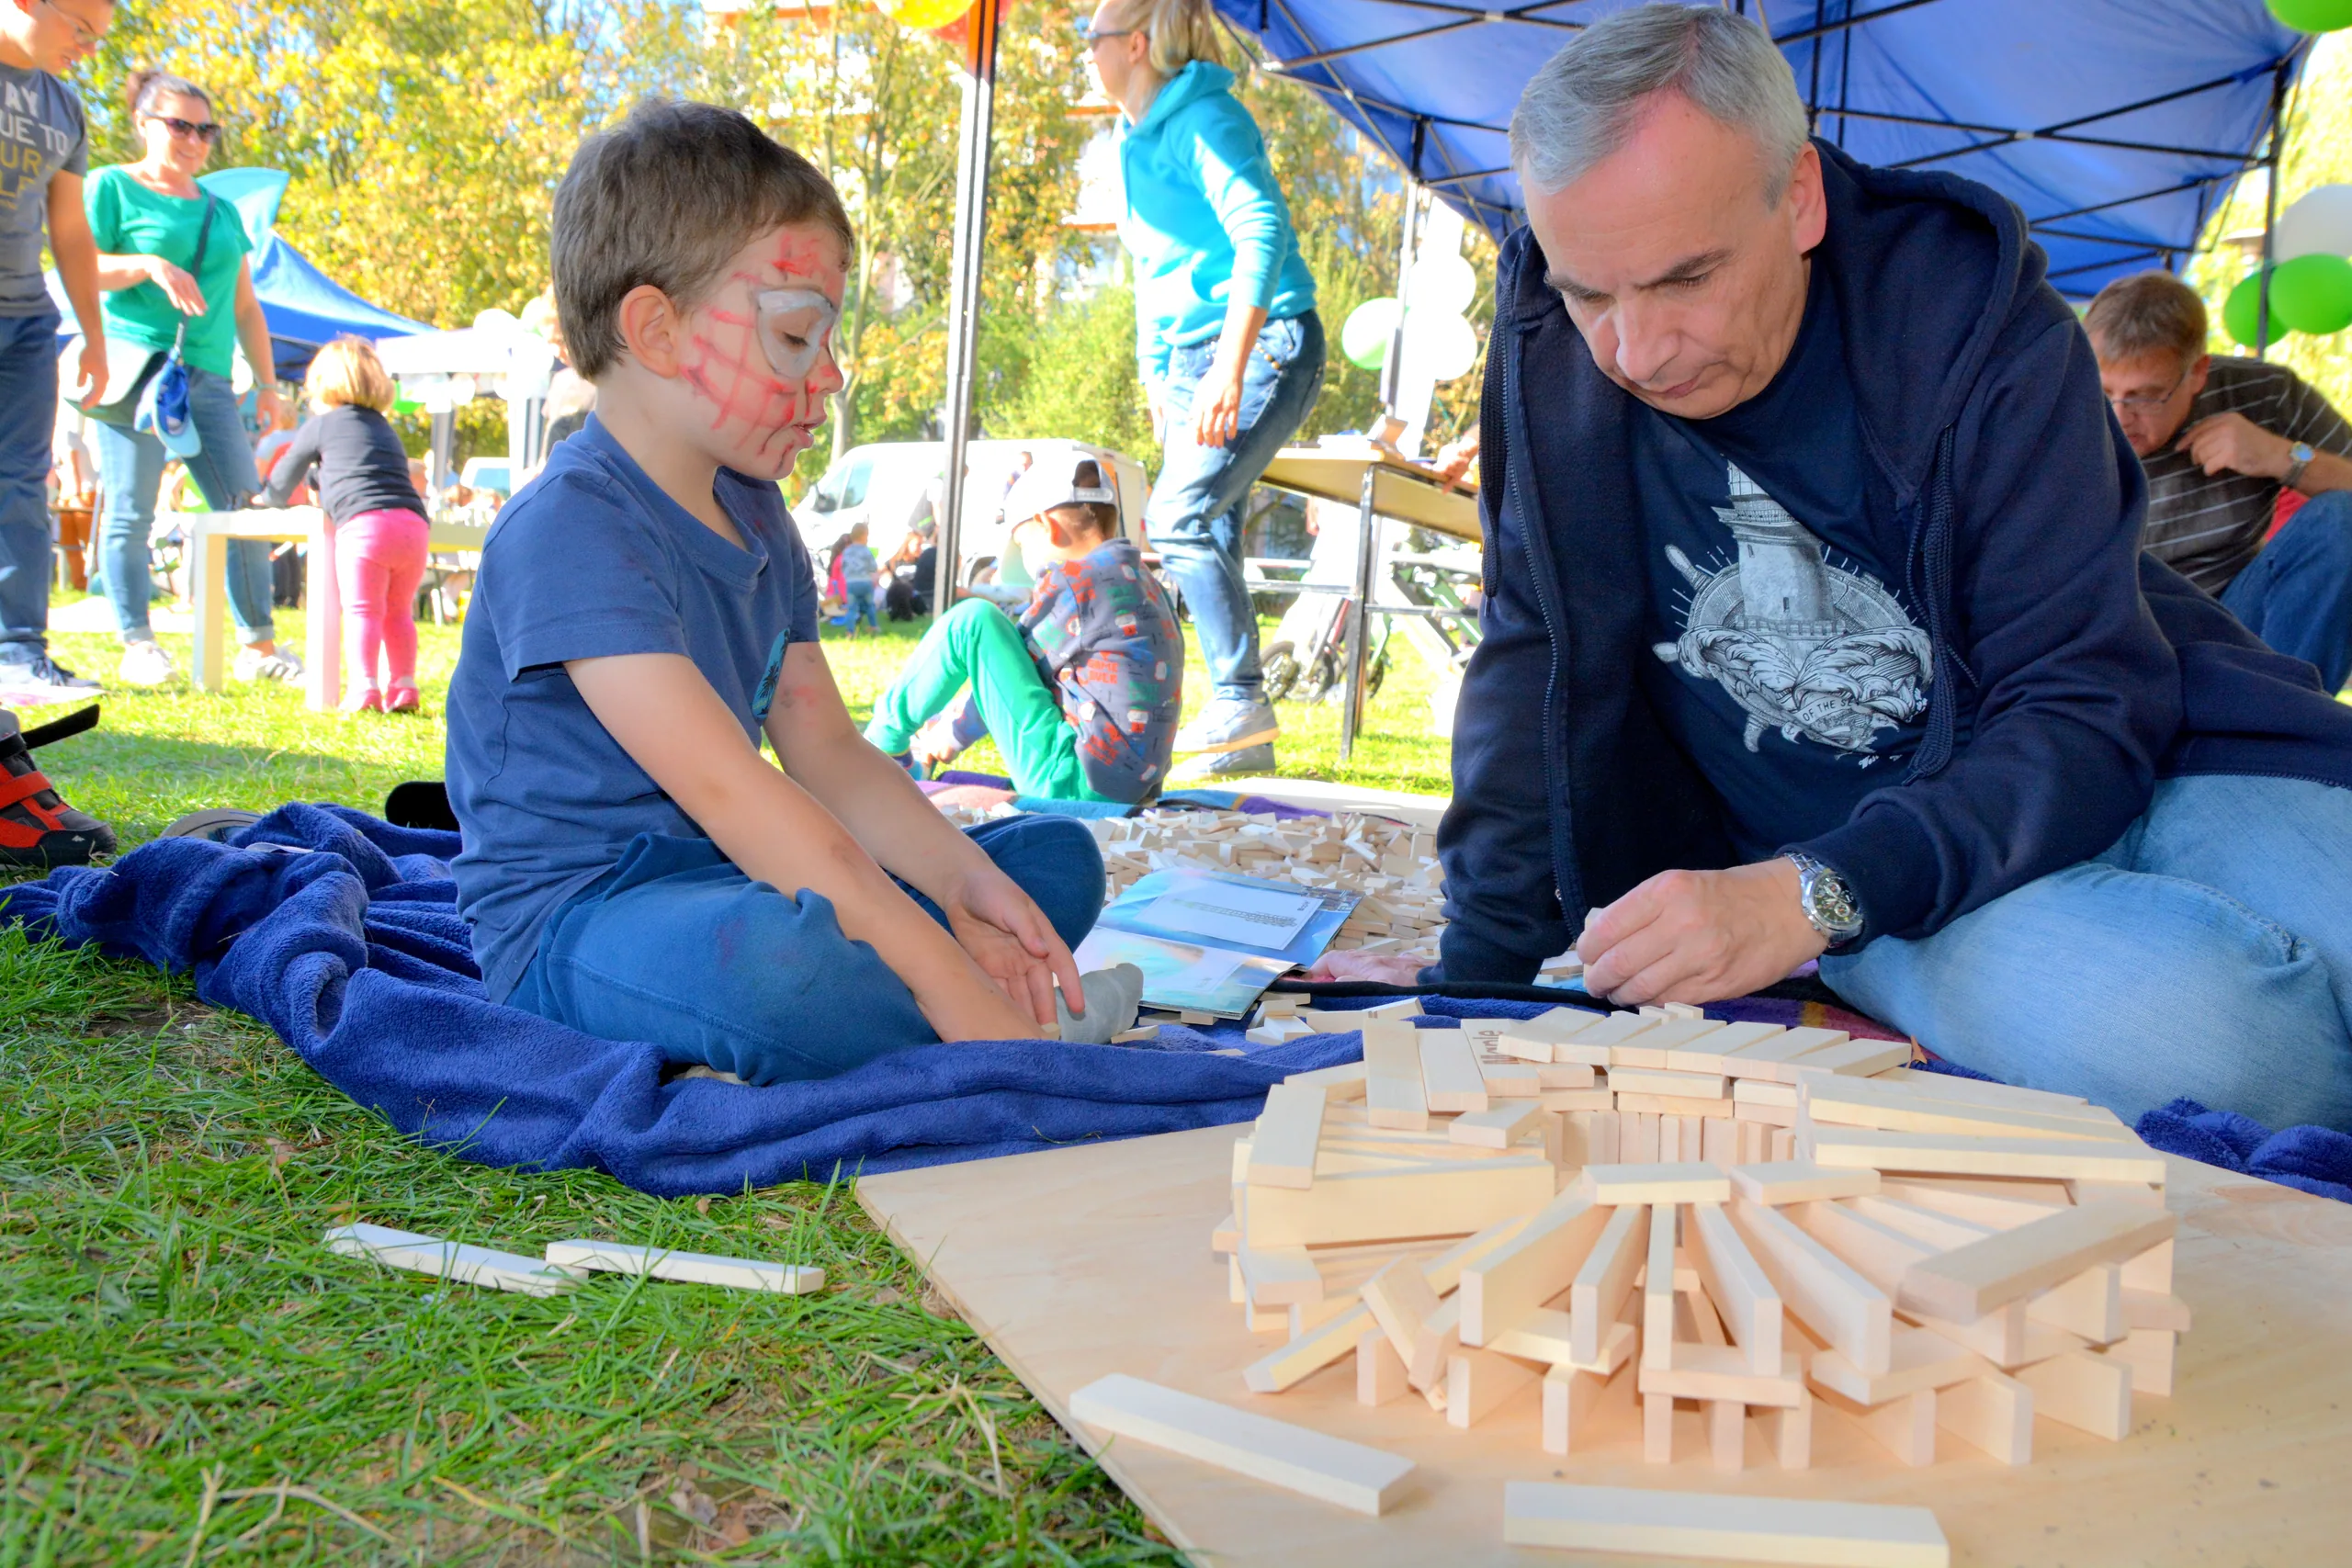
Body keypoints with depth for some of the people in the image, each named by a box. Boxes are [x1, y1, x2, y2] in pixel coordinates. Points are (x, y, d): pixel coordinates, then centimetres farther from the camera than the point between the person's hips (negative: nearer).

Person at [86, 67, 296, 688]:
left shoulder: (220, 209, 22)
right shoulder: (112, 186, 6)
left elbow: (245, 306, 23)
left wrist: (267, 383, 17)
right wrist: (150, 265, -17)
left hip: (208, 379, 5)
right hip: (136, 372, -5)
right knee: (131, 512, -4)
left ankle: (258, 646, 4)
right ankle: (137, 645, 2)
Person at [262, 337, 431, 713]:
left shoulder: (320, 425, 17)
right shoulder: (384, 427, 33)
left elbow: (279, 490, 26)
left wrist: (270, 497, 49)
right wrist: (326, 493, 62)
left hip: (364, 525, -5)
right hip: (414, 525, 5)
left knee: (362, 610, -7)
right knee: (398, 612, 14)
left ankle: (362, 686, -19)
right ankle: (403, 685, 4)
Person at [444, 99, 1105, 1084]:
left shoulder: (752, 514, 12)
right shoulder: (568, 529, -19)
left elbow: (826, 752, 10)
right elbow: (726, 789, -29)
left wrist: (962, 881, -9)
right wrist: (954, 991, -33)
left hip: (728, 884, 9)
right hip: (577, 925, -9)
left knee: (1059, 856, 5)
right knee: (776, 961, -43)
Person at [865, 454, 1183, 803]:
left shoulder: (1073, 580, -11)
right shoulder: (1141, 580, 16)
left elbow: (1004, 674, -3)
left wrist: (954, 734, 13)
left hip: (1070, 784, -9)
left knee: (973, 618, -4)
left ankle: (882, 741, 10)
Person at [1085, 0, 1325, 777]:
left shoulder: (1204, 119, -11)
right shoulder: (1141, 139, 17)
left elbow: (1262, 233, -24)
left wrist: (1229, 364, -32)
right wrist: (1157, 380, 22)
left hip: (1264, 344, -9)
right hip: (1192, 359, 9)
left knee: (1180, 520, -20)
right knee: (1210, 536, 5)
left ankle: (1240, 700, -14)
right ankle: (1244, 739, 9)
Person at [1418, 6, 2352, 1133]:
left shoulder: (1977, 322, -13)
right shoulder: (1552, 350, -6)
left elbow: (2086, 710, -15)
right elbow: (1536, 659, 2)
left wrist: (1811, 897, -32)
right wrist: (1475, 977, -3)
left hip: (2127, 776, 0)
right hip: (1803, 865, 0)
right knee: (2163, 1016, -31)